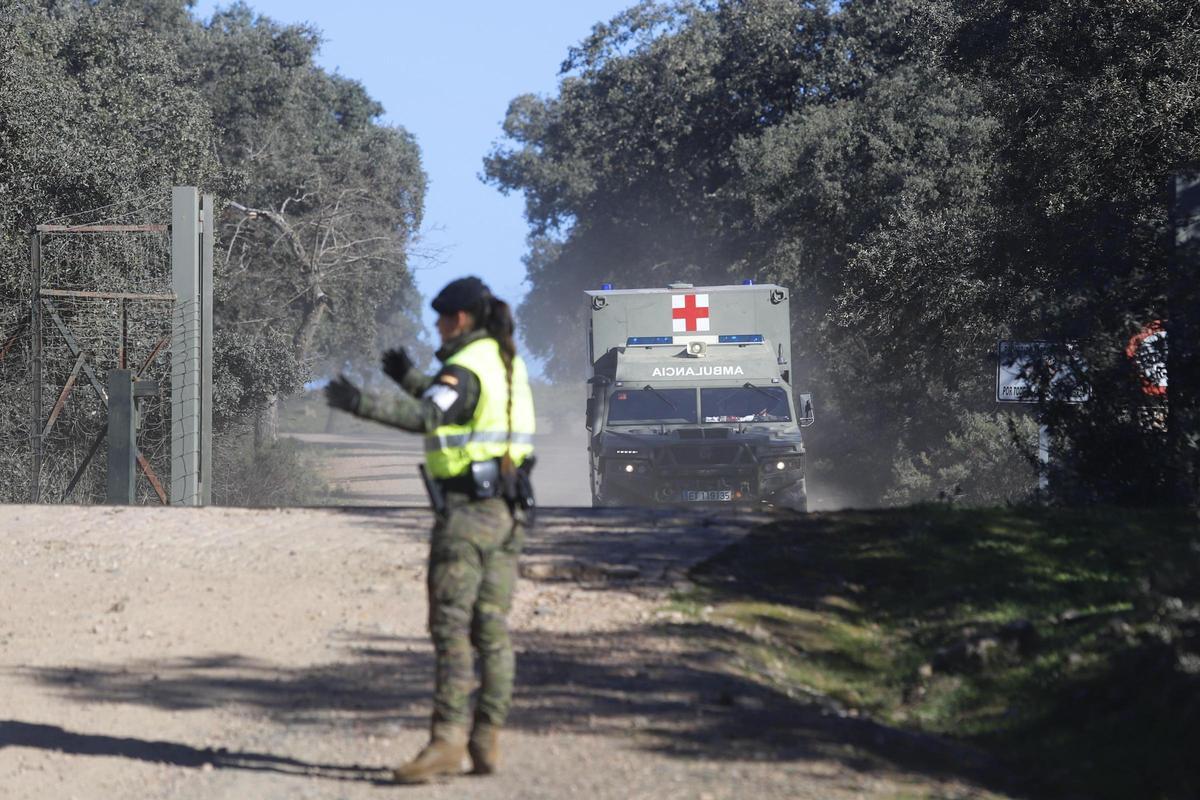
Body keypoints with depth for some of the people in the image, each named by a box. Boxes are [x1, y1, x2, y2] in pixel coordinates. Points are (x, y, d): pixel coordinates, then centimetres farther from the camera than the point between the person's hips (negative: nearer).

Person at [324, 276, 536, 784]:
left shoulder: (465, 367, -13)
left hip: (466, 510, -9)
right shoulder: (507, 363, 15)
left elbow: (426, 417, -30)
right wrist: (410, 378, 28)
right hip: (506, 510, 9)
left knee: (451, 628, -9)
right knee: (490, 629, 8)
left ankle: (447, 741, -14)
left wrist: (362, 404, -39)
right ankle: (486, 743, 7)